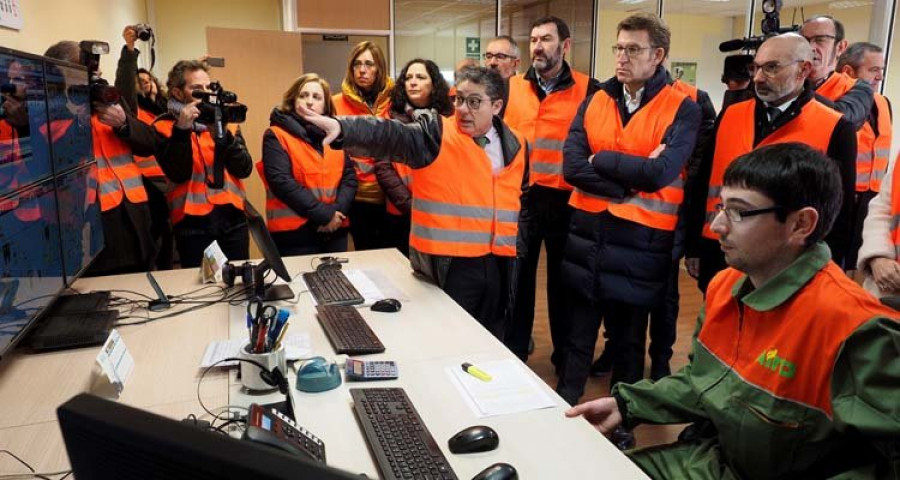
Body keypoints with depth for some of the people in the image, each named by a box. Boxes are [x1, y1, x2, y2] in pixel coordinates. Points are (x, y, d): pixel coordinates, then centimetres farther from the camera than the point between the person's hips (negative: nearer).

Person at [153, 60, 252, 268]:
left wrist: (223, 133, -13)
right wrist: (182, 130, -19)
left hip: (232, 217, 3)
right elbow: (178, 174, -12)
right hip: (193, 222, -3)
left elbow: (244, 169, 0)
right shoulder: (164, 126, 1)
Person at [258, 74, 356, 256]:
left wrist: (338, 211, -12)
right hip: (294, 234, -4)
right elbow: (282, 182, -14)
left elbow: (349, 177, 6)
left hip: (335, 230, 5)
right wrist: (324, 214, -17)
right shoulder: (276, 136, -2)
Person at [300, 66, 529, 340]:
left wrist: (516, 250, 13)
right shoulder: (436, 135, -7)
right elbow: (389, 135, -24)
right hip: (450, 265, -4)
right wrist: (342, 128, -41)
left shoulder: (515, 146, 8)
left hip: (499, 264, 5)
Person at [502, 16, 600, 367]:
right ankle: (513, 353, 27)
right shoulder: (511, 88, 6)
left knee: (563, 281, 12)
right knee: (518, 278, 12)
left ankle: (566, 355, 29)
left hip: (566, 202, -2)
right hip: (519, 198, 2)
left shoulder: (588, 90, -2)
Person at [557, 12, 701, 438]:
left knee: (629, 342, 15)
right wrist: (635, 179, -16)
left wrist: (601, 159, -10)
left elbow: (661, 173, -20)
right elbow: (572, 167, -8)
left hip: (641, 244, -3)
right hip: (587, 236, 3)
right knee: (577, 338, 15)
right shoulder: (594, 102, 5)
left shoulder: (682, 109, -5)